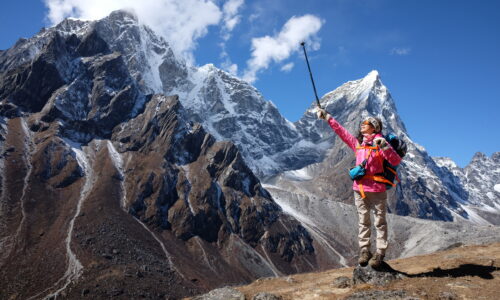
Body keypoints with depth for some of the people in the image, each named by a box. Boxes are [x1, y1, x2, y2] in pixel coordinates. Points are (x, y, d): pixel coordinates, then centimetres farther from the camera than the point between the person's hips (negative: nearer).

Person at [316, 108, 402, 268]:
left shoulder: (379, 142, -6)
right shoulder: (357, 142, 10)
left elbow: (396, 161, -15)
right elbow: (341, 131, 17)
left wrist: (384, 146, -30)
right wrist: (327, 117, 17)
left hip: (377, 189, -5)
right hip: (359, 188, 5)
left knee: (380, 222, 4)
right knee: (363, 221, 11)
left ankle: (380, 252, 9)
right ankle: (364, 250, 18)